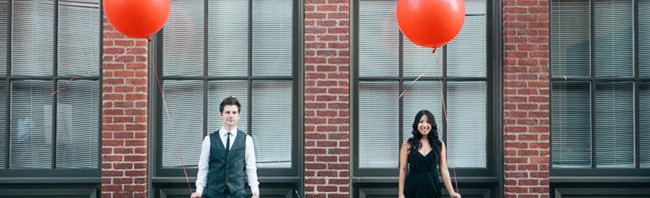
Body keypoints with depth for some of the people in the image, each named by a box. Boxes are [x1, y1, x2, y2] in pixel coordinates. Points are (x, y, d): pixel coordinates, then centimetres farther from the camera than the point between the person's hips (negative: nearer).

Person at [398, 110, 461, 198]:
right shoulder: (407, 144, 0)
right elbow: (403, 169, 2)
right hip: (413, 189, -1)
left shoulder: (439, 144, 4)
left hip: (432, 188, 1)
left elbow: (443, 170, 4)